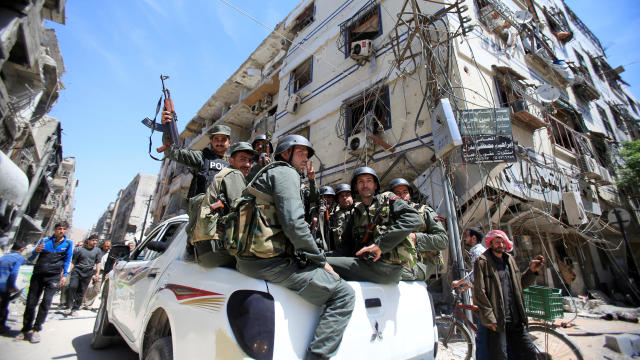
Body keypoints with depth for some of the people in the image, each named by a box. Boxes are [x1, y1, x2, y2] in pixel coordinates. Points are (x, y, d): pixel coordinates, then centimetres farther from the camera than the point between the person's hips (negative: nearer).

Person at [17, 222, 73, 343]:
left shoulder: (68, 243, 6)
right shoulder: (44, 241, 7)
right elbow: (30, 259, 8)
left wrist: (65, 275, 2)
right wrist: (36, 251, -14)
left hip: (53, 277, -2)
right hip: (38, 275, 2)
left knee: (46, 302, -8)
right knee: (31, 302, 4)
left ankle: (36, 330, 2)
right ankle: (26, 329, 20)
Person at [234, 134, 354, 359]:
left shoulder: (267, 174, 26)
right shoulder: (285, 172, -4)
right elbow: (293, 223, -19)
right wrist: (321, 261, -8)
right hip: (270, 261, -10)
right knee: (343, 294, -11)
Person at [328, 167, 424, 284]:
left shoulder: (388, 199, 8)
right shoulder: (357, 212, 23)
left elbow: (415, 219, -10)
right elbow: (347, 244, 21)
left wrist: (380, 244, -16)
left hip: (388, 266, -6)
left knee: (327, 265, -21)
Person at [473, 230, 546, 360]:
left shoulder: (510, 259, 14)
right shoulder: (482, 262, -8)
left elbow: (520, 284, 22)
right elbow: (479, 292, -13)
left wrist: (531, 271, 8)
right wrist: (489, 318, -16)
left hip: (516, 320, 7)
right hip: (496, 320, -6)